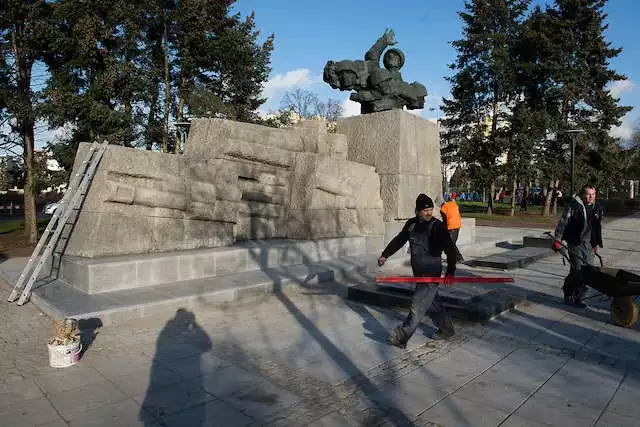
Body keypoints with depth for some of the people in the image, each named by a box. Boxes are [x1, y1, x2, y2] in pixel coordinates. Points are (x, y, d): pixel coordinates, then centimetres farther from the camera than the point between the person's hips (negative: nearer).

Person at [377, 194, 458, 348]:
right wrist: (385, 254, 20)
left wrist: (450, 272, -28)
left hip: (432, 273, -7)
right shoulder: (411, 224, 6)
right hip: (418, 272, 7)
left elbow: (450, 249, -19)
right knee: (431, 302, 17)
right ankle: (446, 329, 34)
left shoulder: (437, 226, -13)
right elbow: (399, 240, 20)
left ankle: (401, 336, -5)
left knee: (418, 305, -7)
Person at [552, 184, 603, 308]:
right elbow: (562, 222, -9)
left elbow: (598, 228, 23)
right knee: (577, 270, -11)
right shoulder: (573, 206, -6)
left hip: (589, 244, 6)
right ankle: (568, 294, 7)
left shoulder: (597, 209, 13)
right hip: (575, 243, -6)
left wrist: (596, 244, 22)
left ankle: (577, 297, 15)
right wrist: (557, 239, -14)